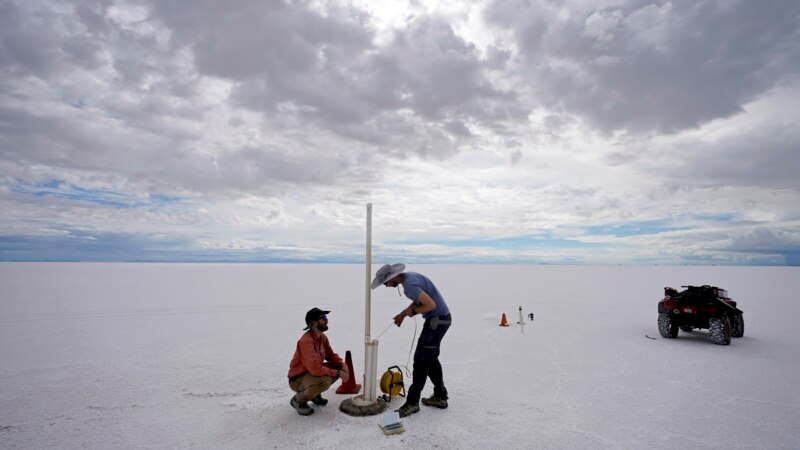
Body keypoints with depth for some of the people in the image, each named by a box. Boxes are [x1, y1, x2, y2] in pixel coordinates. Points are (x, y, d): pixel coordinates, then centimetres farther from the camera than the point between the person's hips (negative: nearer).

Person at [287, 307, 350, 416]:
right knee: (325, 381, -34)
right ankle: (298, 399, -6)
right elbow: (316, 368, -35)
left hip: (312, 372, 9)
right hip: (298, 379, -9)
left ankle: (315, 393, 13)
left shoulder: (323, 337, -1)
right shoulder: (306, 341, -29)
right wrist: (338, 373, -26)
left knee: (339, 367, -2)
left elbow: (331, 355, 10)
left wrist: (342, 365, -11)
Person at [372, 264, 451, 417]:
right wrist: (403, 313, 13)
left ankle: (412, 403, 6)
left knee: (421, 360, -4)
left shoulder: (409, 284, -24)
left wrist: (412, 311, -12)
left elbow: (431, 304, -29)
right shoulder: (408, 276, 6)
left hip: (438, 320, -10)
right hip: (439, 318, 10)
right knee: (430, 358, 18)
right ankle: (440, 397, 28)